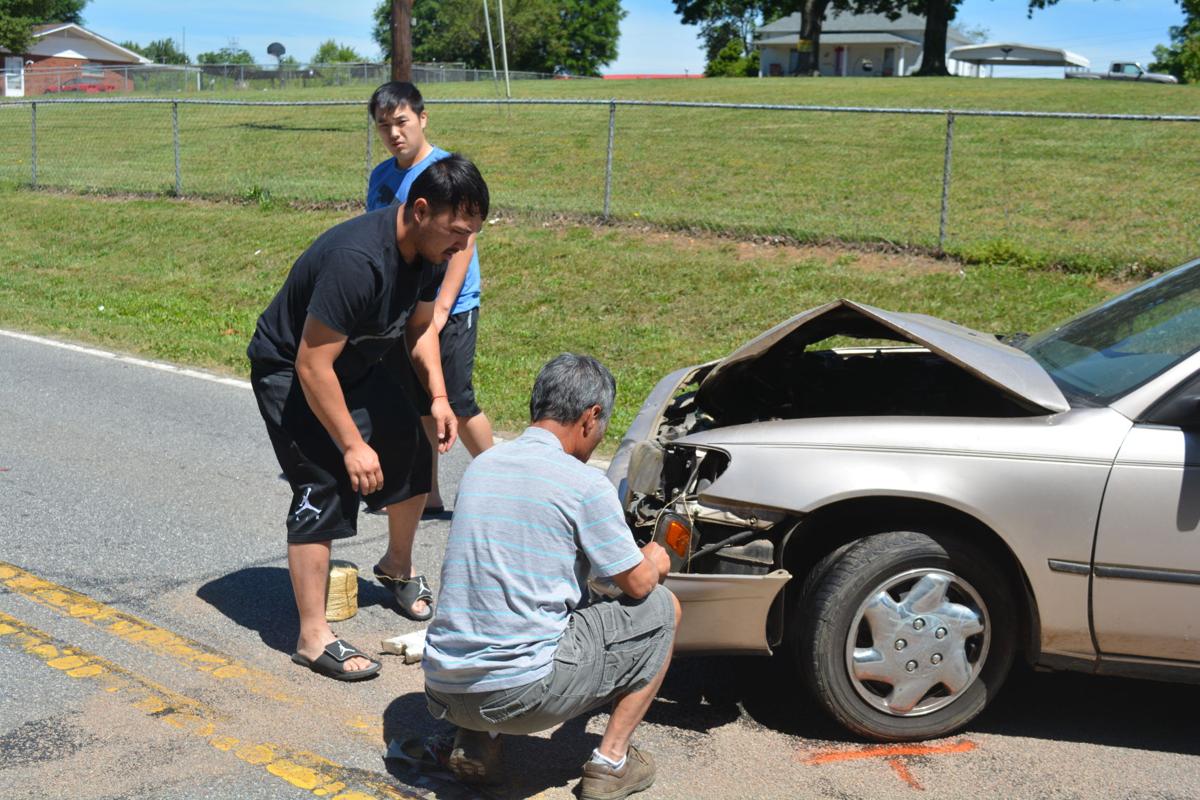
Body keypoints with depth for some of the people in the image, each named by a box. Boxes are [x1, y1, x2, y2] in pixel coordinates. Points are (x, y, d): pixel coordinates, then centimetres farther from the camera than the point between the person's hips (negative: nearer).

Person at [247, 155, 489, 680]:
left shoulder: (431, 251, -9)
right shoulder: (356, 261, -37)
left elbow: (421, 325, 7)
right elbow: (312, 364, -33)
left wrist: (438, 396, -6)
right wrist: (353, 445, -27)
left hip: (355, 363, 9)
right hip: (289, 369, -8)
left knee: (413, 452, 11)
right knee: (323, 488, -16)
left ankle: (398, 565, 36)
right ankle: (312, 638, -8)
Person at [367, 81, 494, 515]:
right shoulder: (381, 176, 9)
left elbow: (463, 244, -16)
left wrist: (440, 311, -20)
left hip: (449, 310, -6)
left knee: (456, 405, -3)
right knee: (417, 408, 11)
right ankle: (428, 496, 22)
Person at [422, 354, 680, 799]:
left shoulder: (480, 466, 12)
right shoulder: (584, 484, -9)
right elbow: (637, 583, 0)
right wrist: (654, 562, 25)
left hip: (443, 691, 6)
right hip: (524, 692, -6)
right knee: (661, 609, 11)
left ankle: (474, 742, 17)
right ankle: (611, 761, 13)